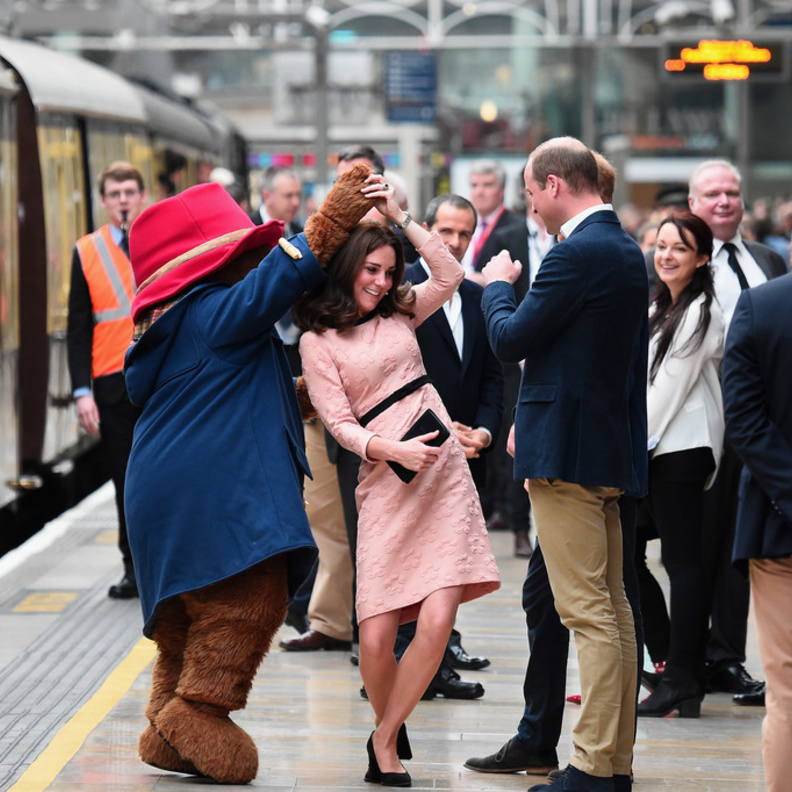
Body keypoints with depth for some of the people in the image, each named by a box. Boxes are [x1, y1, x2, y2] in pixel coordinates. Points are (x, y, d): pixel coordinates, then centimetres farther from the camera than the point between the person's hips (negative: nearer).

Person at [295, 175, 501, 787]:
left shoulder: (400, 313, 17)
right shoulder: (319, 342, 4)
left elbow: (450, 276, 5)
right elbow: (339, 423, -1)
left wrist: (400, 216, 6)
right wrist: (391, 450, -17)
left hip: (444, 471, 3)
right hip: (385, 483, -3)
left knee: (436, 624, -11)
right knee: (376, 635, -10)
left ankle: (384, 739, 5)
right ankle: (390, 730, 17)